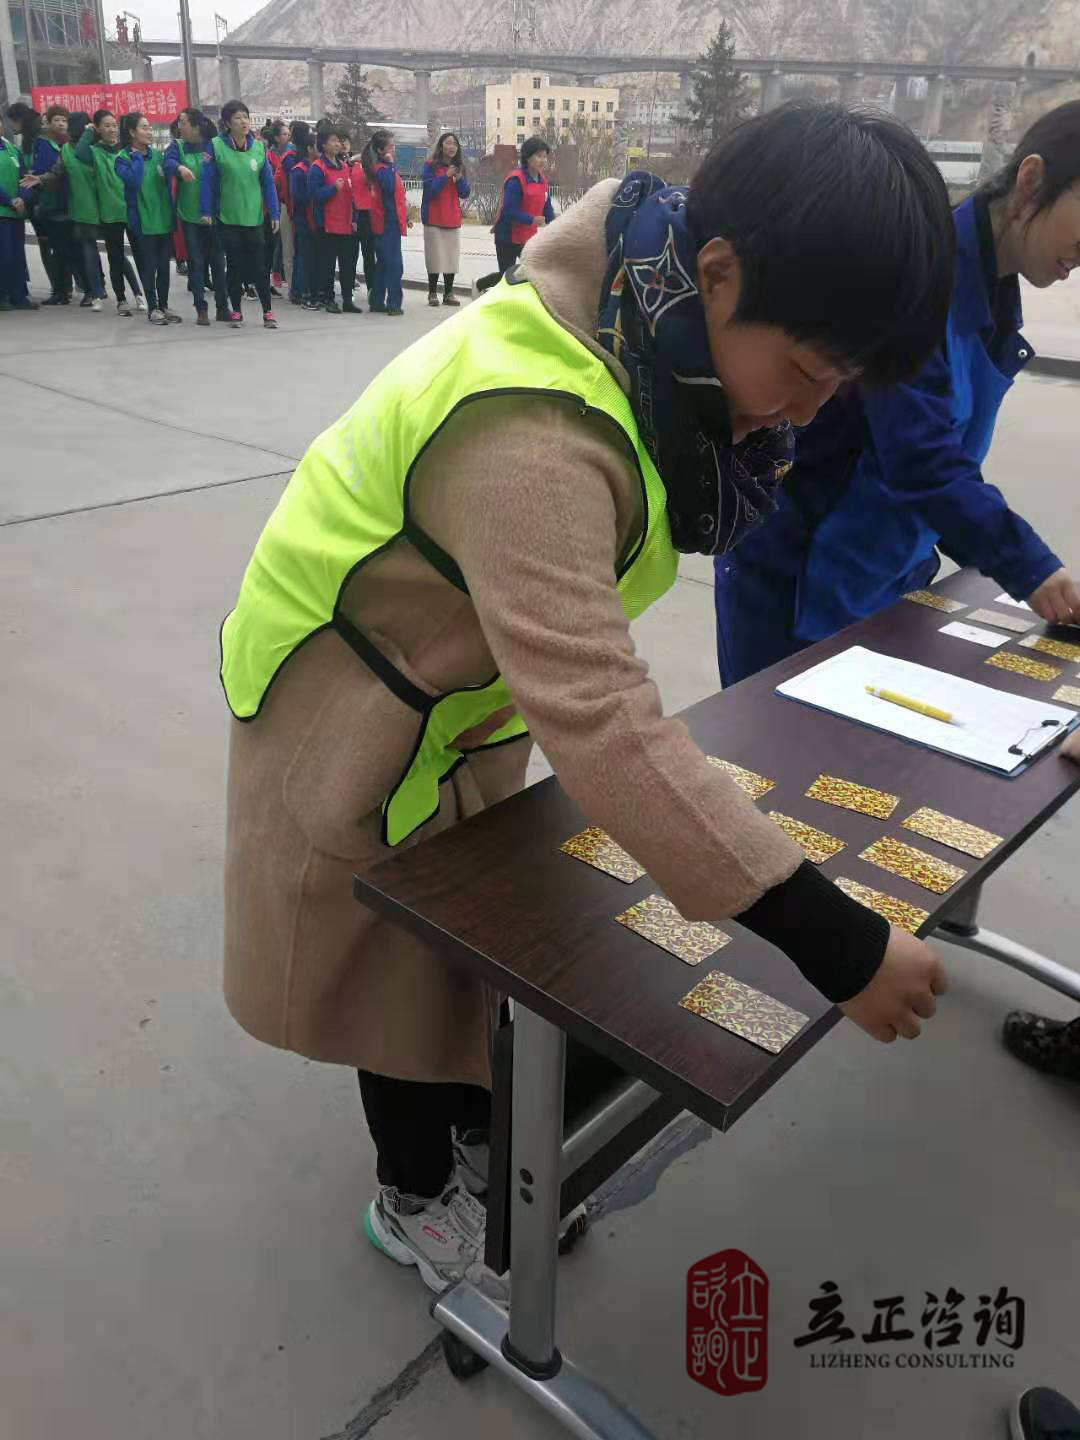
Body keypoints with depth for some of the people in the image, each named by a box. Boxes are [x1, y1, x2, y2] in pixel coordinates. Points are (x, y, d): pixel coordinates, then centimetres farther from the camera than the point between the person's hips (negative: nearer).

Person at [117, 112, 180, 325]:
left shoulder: (157, 154, 9)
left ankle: (164, 305, 20)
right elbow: (133, 180, -23)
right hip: (143, 219, -5)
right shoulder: (123, 158, -6)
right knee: (149, 265, 1)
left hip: (164, 218, 5)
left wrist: (172, 211, 12)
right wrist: (137, 157, -14)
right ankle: (153, 308, 11)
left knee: (164, 264, 8)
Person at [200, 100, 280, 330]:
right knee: (234, 265, 6)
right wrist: (207, 212, -8)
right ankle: (236, 312, 17)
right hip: (227, 216, -1)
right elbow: (207, 180, -5)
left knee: (259, 265, 2)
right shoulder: (216, 146, -6)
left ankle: (267, 311, 12)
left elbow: (268, 182, 3)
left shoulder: (259, 147, 1)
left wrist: (274, 213, 0)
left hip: (254, 217, 1)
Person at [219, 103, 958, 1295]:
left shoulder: (642, 335, -10)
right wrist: (831, 940, -42)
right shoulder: (530, 434, -40)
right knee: (395, 956, 12)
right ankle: (414, 1196, 40)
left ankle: (476, 1120, 51)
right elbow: (602, 723, -45)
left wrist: (740, 444, -11)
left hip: (471, 680, 8)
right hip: (358, 714, -8)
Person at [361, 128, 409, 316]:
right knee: (394, 265, -9)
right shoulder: (381, 168, -10)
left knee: (383, 264, 13)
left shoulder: (385, 167, 18)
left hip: (390, 222, 10)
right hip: (388, 223, -10)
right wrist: (391, 165, -20)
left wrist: (405, 217, 22)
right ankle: (394, 304, -9)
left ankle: (376, 302, 18)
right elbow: (389, 187, -28)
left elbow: (397, 196, 23)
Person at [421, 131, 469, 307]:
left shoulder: (459, 167, 10)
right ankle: (432, 293, 4)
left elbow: (465, 194, 6)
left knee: (452, 258, 3)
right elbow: (429, 190, -13)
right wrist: (445, 176, -20)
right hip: (434, 219, -4)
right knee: (435, 257, -5)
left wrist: (459, 179, -12)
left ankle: (449, 293, 10)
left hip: (453, 219, 4)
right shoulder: (431, 165, -3)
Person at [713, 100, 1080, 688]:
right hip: (797, 578, -8)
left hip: (890, 574, 8)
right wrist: (1029, 568, -25)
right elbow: (920, 460, -26)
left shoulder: (996, 292, 8)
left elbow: (950, 454, 12)